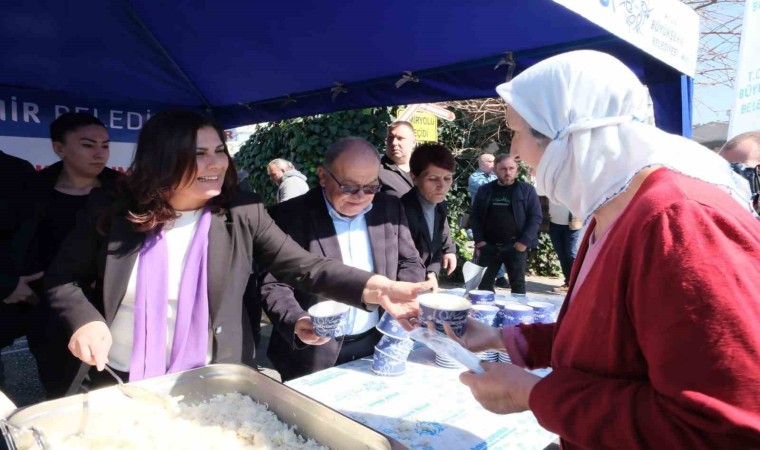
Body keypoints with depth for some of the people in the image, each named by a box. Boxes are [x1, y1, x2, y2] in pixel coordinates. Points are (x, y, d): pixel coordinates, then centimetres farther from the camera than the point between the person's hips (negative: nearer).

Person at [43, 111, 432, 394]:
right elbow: (62, 279, 3)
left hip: (208, 384, 0)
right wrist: (85, 321, -18)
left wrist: (379, 289, -29)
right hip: (117, 381, 1)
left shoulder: (242, 215, -11)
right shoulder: (112, 213, -9)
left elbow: (304, 268, -15)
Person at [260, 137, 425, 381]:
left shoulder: (390, 209, 0)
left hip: (379, 345, 4)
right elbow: (274, 284, -12)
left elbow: (410, 263, 8)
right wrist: (296, 323, -30)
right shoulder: (291, 216, -13)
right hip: (314, 354, -3)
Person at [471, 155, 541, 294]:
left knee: (517, 284, 5)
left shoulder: (527, 190, 2)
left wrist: (524, 241, -10)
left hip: (515, 246, -2)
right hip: (488, 245, 2)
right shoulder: (484, 190, 9)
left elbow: (536, 217, -1)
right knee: (484, 284, 5)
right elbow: (475, 216, 9)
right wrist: (479, 240, -2)